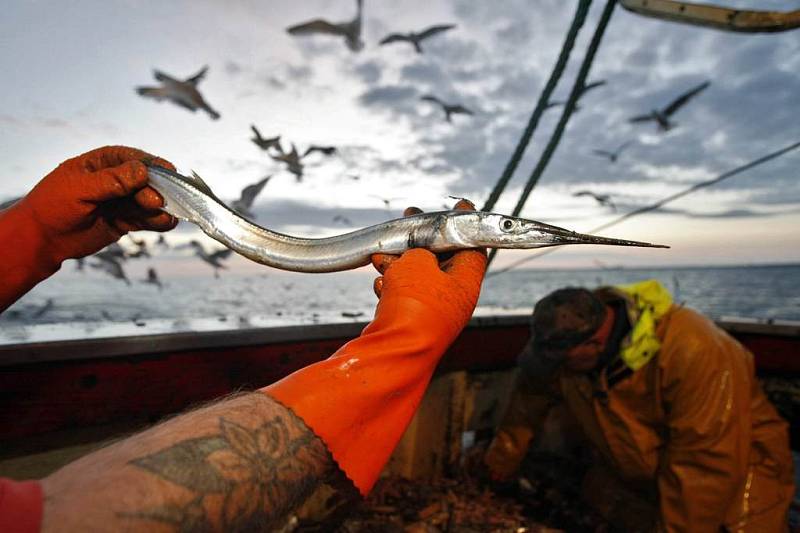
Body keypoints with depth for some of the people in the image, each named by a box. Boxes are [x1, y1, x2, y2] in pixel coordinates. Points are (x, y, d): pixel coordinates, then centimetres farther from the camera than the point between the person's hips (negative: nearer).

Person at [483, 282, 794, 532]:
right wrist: (502, 458, 9)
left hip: (732, 464, -5)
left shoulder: (694, 352, -36)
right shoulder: (565, 340, -18)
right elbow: (528, 402, -2)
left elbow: (708, 461, -30)